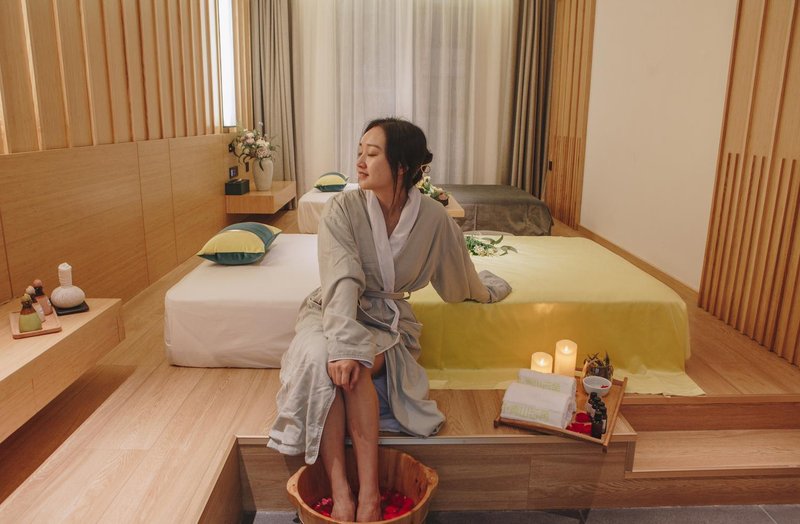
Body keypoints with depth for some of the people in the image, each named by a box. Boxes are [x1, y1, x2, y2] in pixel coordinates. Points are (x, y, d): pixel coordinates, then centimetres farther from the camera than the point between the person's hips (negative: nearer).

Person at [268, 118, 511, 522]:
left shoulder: (433, 218, -10)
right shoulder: (343, 208, -15)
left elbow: (461, 282, 10)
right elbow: (342, 281, -26)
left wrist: (486, 289, 28)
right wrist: (344, 345, -39)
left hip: (387, 317, 1)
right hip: (335, 310, 0)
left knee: (357, 364, -33)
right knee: (318, 355, -34)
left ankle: (369, 490, -28)